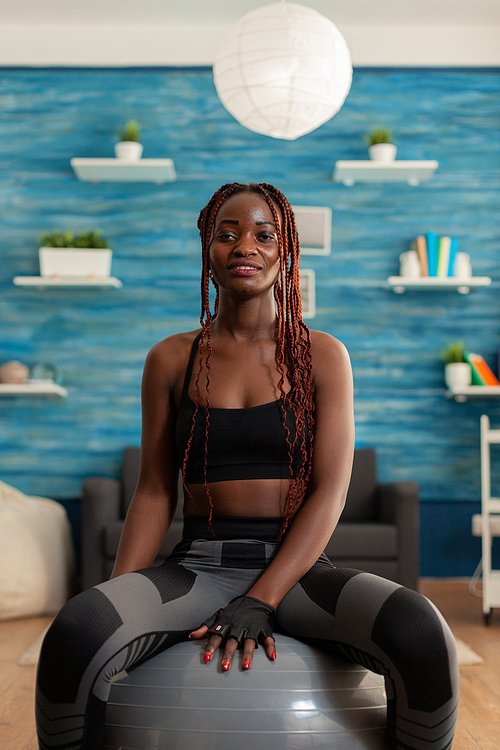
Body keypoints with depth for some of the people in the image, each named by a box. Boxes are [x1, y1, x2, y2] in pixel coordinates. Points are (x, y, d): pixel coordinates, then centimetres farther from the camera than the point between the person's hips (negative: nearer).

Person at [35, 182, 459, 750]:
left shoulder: (322, 356, 5)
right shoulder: (170, 360, 9)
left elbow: (329, 493, -3)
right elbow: (154, 494, 10)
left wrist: (260, 602, -16)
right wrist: (118, 603, -3)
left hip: (297, 571, 0)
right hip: (197, 568, 1)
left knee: (423, 636, -32)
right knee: (73, 635, -31)